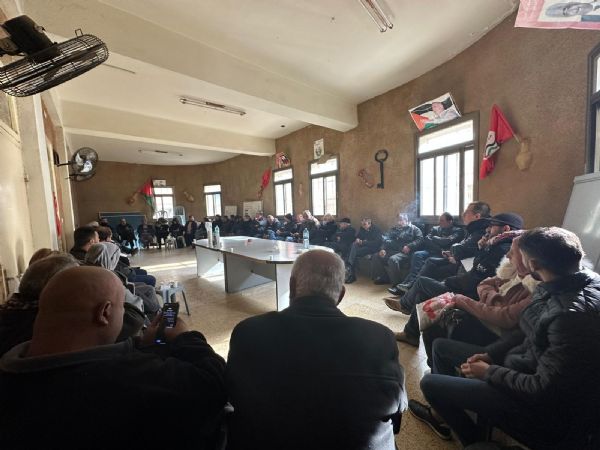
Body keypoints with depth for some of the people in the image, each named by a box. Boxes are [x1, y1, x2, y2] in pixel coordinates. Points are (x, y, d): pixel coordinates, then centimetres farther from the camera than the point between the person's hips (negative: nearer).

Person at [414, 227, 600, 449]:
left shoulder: (573, 313, -35)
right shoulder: (559, 286, -7)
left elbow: (544, 391, -28)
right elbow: (526, 331, 7)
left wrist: (488, 372, -14)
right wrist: (489, 354, 0)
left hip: (541, 404, -8)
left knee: (429, 382, -4)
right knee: (441, 346, 12)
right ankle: (443, 412, 32)